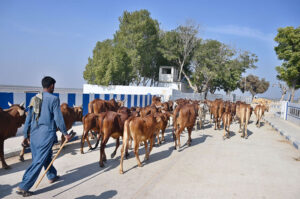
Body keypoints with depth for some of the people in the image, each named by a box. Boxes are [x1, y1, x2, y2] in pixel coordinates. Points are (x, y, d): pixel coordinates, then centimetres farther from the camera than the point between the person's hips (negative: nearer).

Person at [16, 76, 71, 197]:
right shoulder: (53, 99, -10)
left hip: (34, 134, 7)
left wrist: (25, 135, 17)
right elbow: (58, 118, -11)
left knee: (47, 156, 23)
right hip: (47, 134, -7)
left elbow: (28, 118, 11)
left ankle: (52, 176, 40)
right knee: (38, 161, 0)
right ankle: (23, 187, 2)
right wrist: (65, 133, -2)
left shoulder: (34, 99, 9)